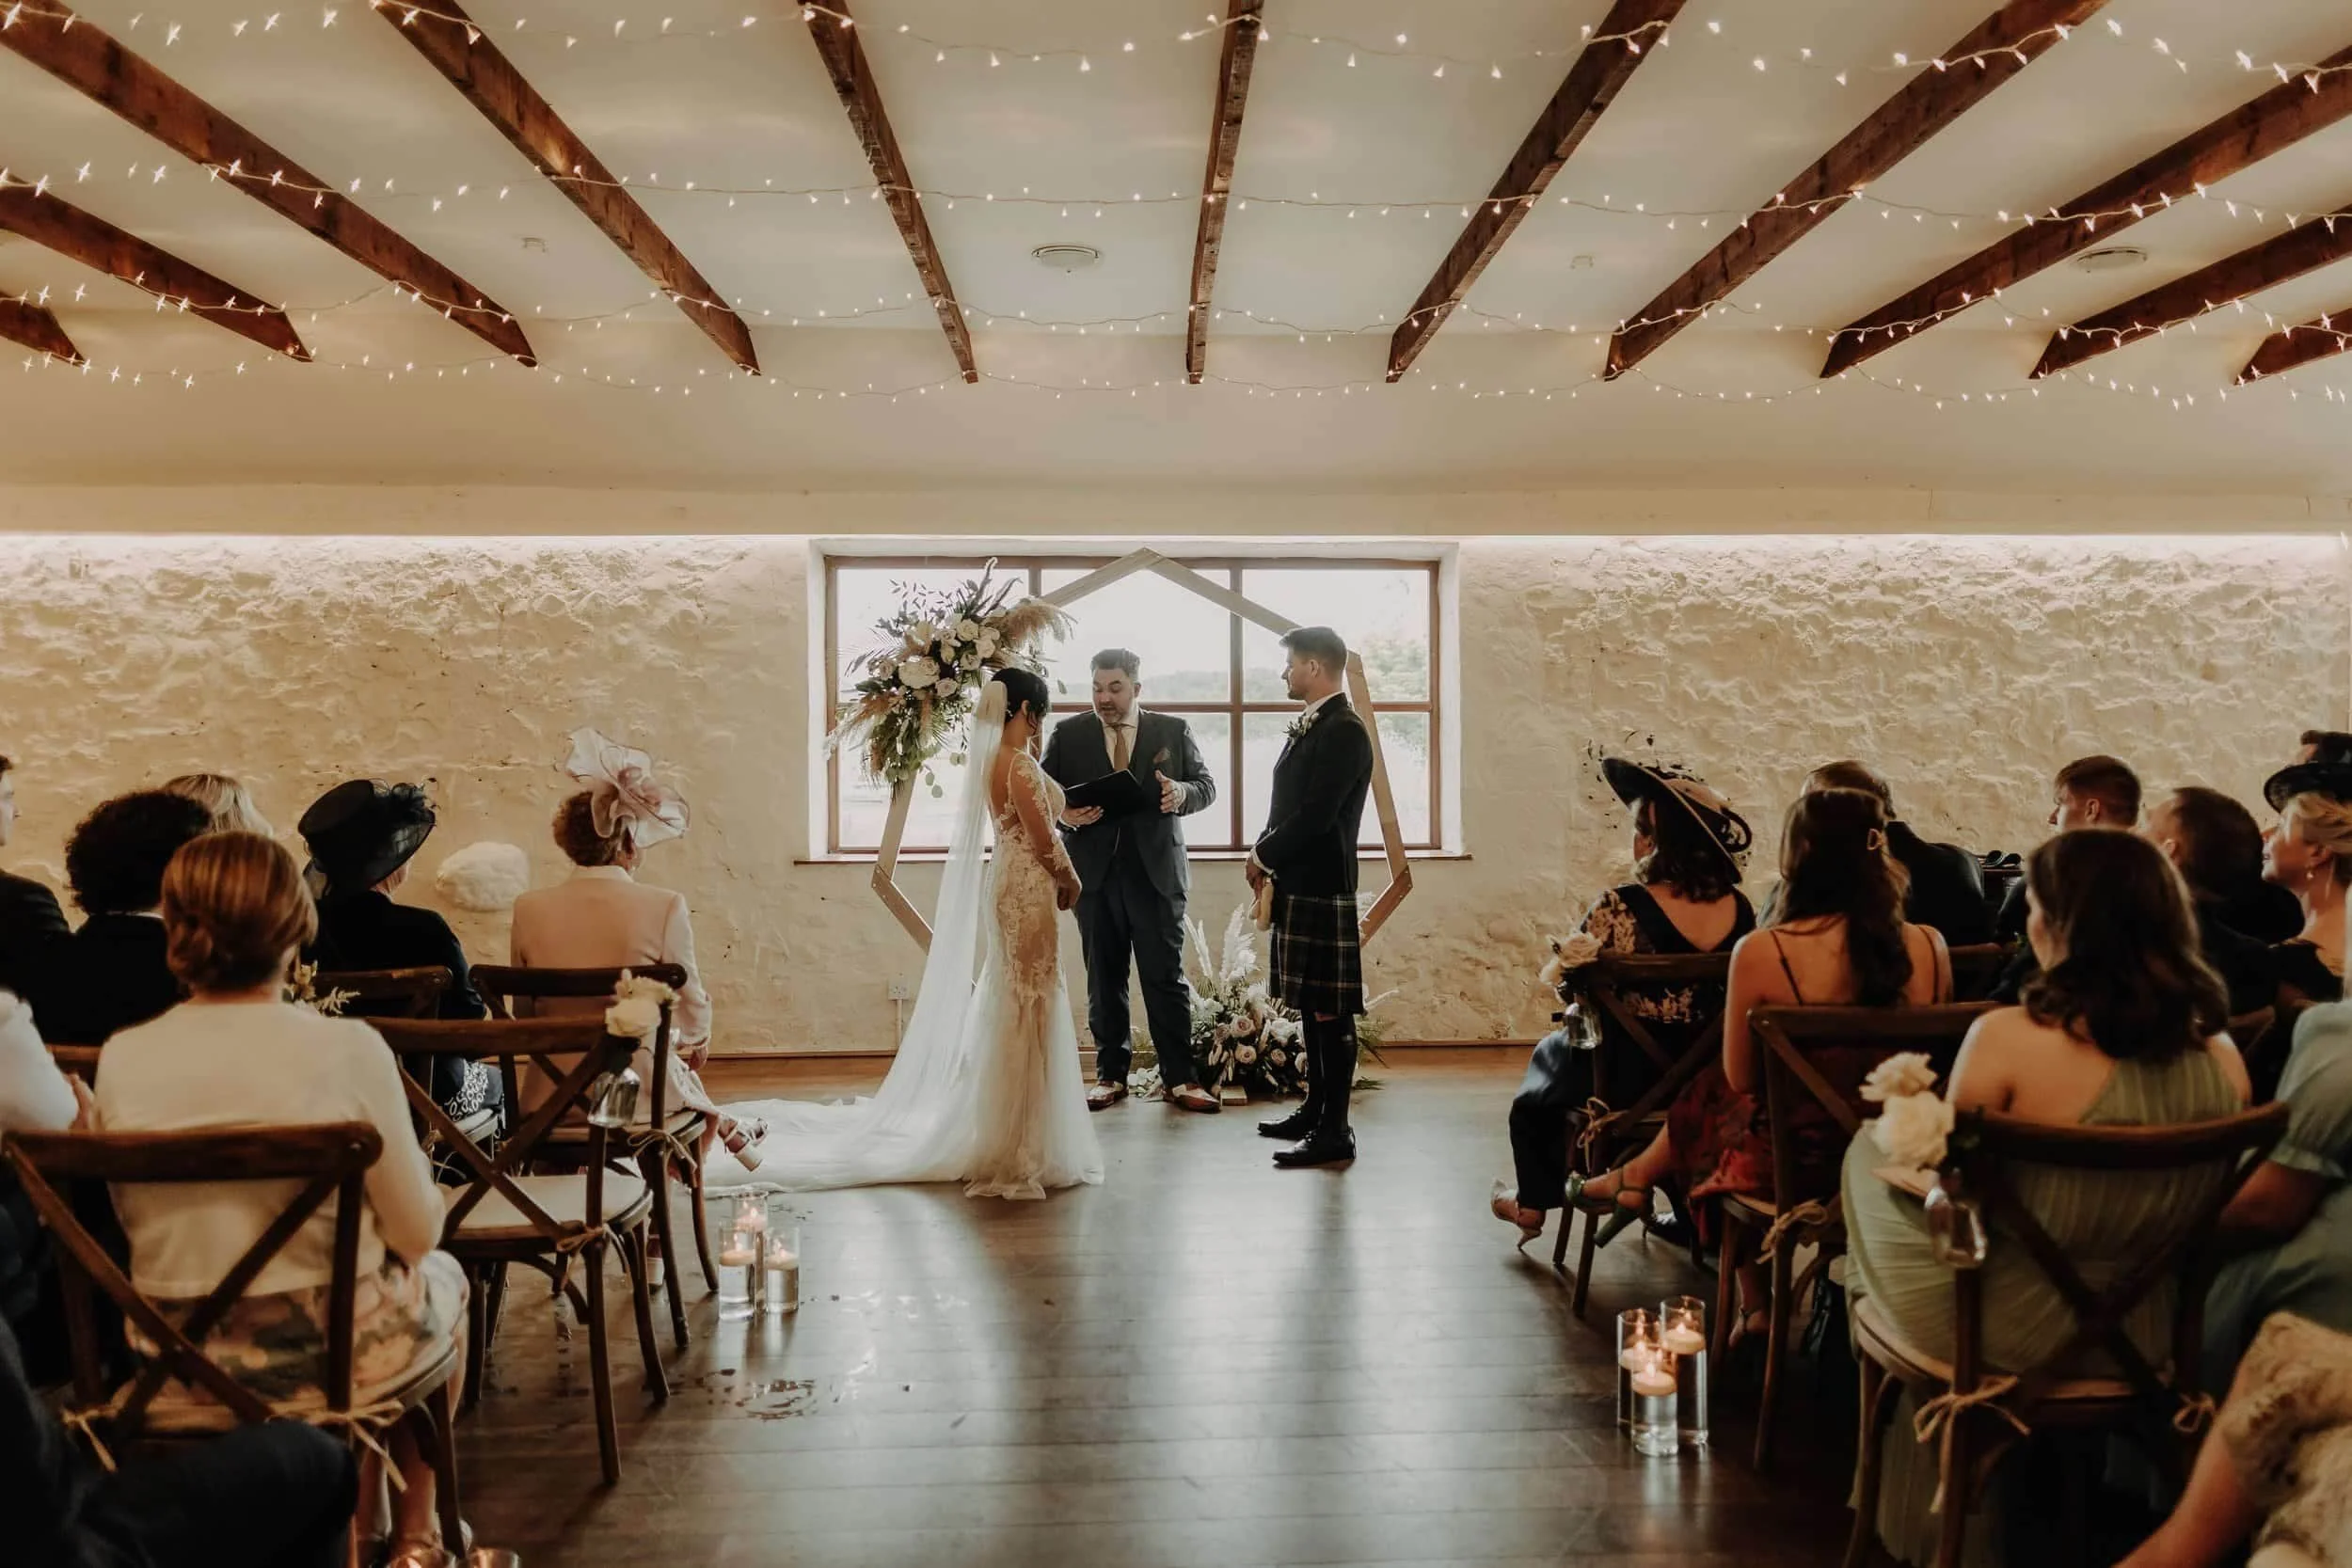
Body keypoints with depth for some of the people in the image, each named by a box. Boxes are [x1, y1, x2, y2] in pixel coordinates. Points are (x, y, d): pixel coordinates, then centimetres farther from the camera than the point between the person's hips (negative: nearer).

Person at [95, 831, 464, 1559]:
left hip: (180, 1361, 4)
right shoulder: (346, 1049, -20)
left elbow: (136, 1226, 4)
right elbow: (416, 1233, -12)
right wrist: (420, 1172, 8)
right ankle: (416, 1528, 40)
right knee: (442, 1276, 30)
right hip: (328, 1353, -4)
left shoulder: (121, 1059, -9)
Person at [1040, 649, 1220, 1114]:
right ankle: (1110, 1074, 17)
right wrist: (1063, 816, -15)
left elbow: (1207, 785, 7)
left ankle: (1179, 1077, 6)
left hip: (1156, 872, -1)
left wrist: (1182, 793, -15)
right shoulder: (1067, 734, 6)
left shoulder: (1173, 731, 6)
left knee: (1166, 976, 0)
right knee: (1104, 980, 8)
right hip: (1094, 873, 1)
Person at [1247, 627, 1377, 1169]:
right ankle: (1315, 1110, 27)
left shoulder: (1344, 731, -15)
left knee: (1330, 1012, -4)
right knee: (1310, 1007, 16)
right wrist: (1267, 859, 4)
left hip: (1322, 890, -10)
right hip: (1297, 886, 10)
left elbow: (1316, 815, -21)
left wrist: (1263, 856, -9)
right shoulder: (1309, 727, 15)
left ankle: (1335, 1131, 1)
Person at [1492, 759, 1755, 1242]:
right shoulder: (1740, 909, -9)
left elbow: (1568, 984, -15)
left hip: (1627, 1081, -5)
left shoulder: (1619, 909, -25)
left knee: (1548, 1058, 28)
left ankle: (1533, 1202, 41)